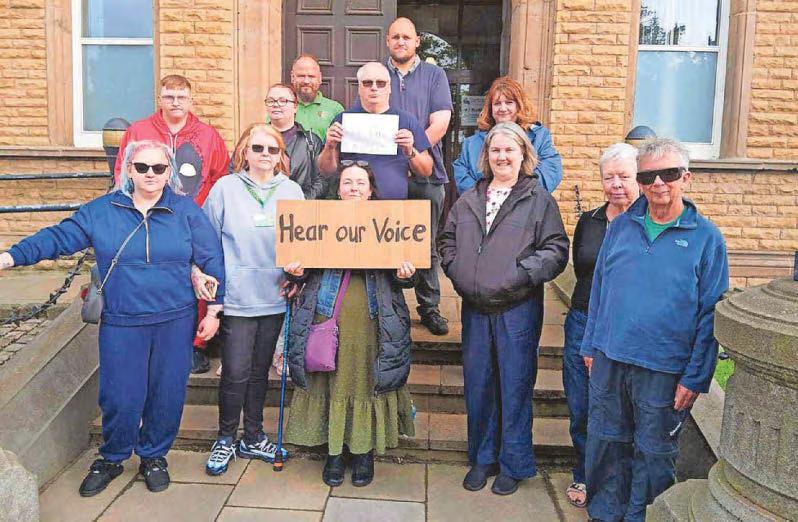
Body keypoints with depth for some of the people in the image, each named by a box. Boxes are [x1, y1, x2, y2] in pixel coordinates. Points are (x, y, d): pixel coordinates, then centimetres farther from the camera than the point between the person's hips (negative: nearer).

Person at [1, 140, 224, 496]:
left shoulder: (187, 211, 0)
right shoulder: (101, 210, 3)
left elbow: (211, 261, 2)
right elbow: (57, 237, 2)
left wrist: (214, 311, 0)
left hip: (175, 322, 0)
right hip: (121, 323, 0)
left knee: (166, 394, 8)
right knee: (120, 397, 3)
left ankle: (154, 456, 32)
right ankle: (111, 459, 30)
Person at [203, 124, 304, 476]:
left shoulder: (292, 191, 6)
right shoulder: (225, 189, -1)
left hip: (275, 296, 3)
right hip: (237, 297, -3)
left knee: (260, 370, 14)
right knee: (236, 371, -2)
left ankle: (253, 437, 28)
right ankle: (225, 439, 18)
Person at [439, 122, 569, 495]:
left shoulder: (539, 199, -1)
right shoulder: (468, 200, 11)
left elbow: (556, 250, -6)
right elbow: (448, 241, 17)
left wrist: (522, 272, -18)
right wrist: (457, 271, 0)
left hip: (518, 308, -4)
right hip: (475, 309, 4)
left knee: (514, 385, 5)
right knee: (477, 385, 12)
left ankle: (513, 465, 21)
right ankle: (482, 458, 30)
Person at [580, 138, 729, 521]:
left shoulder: (706, 237, -5)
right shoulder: (620, 226, 5)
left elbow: (711, 314, -5)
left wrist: (695, 377, -8)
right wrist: (590, 345, 9)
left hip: (665, 370, -3)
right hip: (609, 360, 3)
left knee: (654, 453, 12)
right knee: (605, 442, 15)